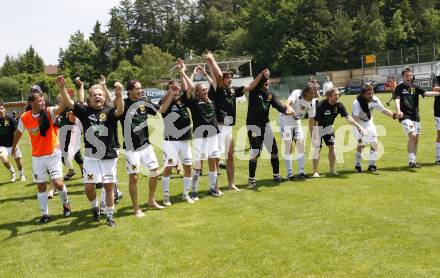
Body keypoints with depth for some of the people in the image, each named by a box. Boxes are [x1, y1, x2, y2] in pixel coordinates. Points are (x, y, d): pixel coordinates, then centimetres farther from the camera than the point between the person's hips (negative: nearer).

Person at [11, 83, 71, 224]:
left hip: (53, 154, -3)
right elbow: (19, 132, 13)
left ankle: (66, 203, 21)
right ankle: (45, 213, 25)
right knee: (41, 185, 10)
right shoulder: (25, 117, -7)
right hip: (37, 157, 3)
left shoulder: (50, 112, -15)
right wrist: (14, 146, 27)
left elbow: (62, 107, -37)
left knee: (58, 183, -10)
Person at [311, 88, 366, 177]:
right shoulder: (321, 105, -29)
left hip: (329, 127, 5)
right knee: (317, 148, -8)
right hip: (318, 127, -5)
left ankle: (332, 170, 12)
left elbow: (348, 118, -15)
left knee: (332, 147, -1)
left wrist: (359, 126, -27)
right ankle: (315, 171, 2)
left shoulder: (339, 105, -15)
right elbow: (315, 121, -28)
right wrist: (314, 137, -31)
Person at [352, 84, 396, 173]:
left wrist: (393, 115, -18)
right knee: (361, 144, -13)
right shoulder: (357, 102, -30)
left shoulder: (375, 100, -15)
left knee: (374, 143, -1)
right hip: (358, 123, -5)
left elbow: (383, 110, -3)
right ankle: (357, 165, 5)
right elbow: (355, 117, -40)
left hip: (369, 123, 5)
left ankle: (371, 165, 13)